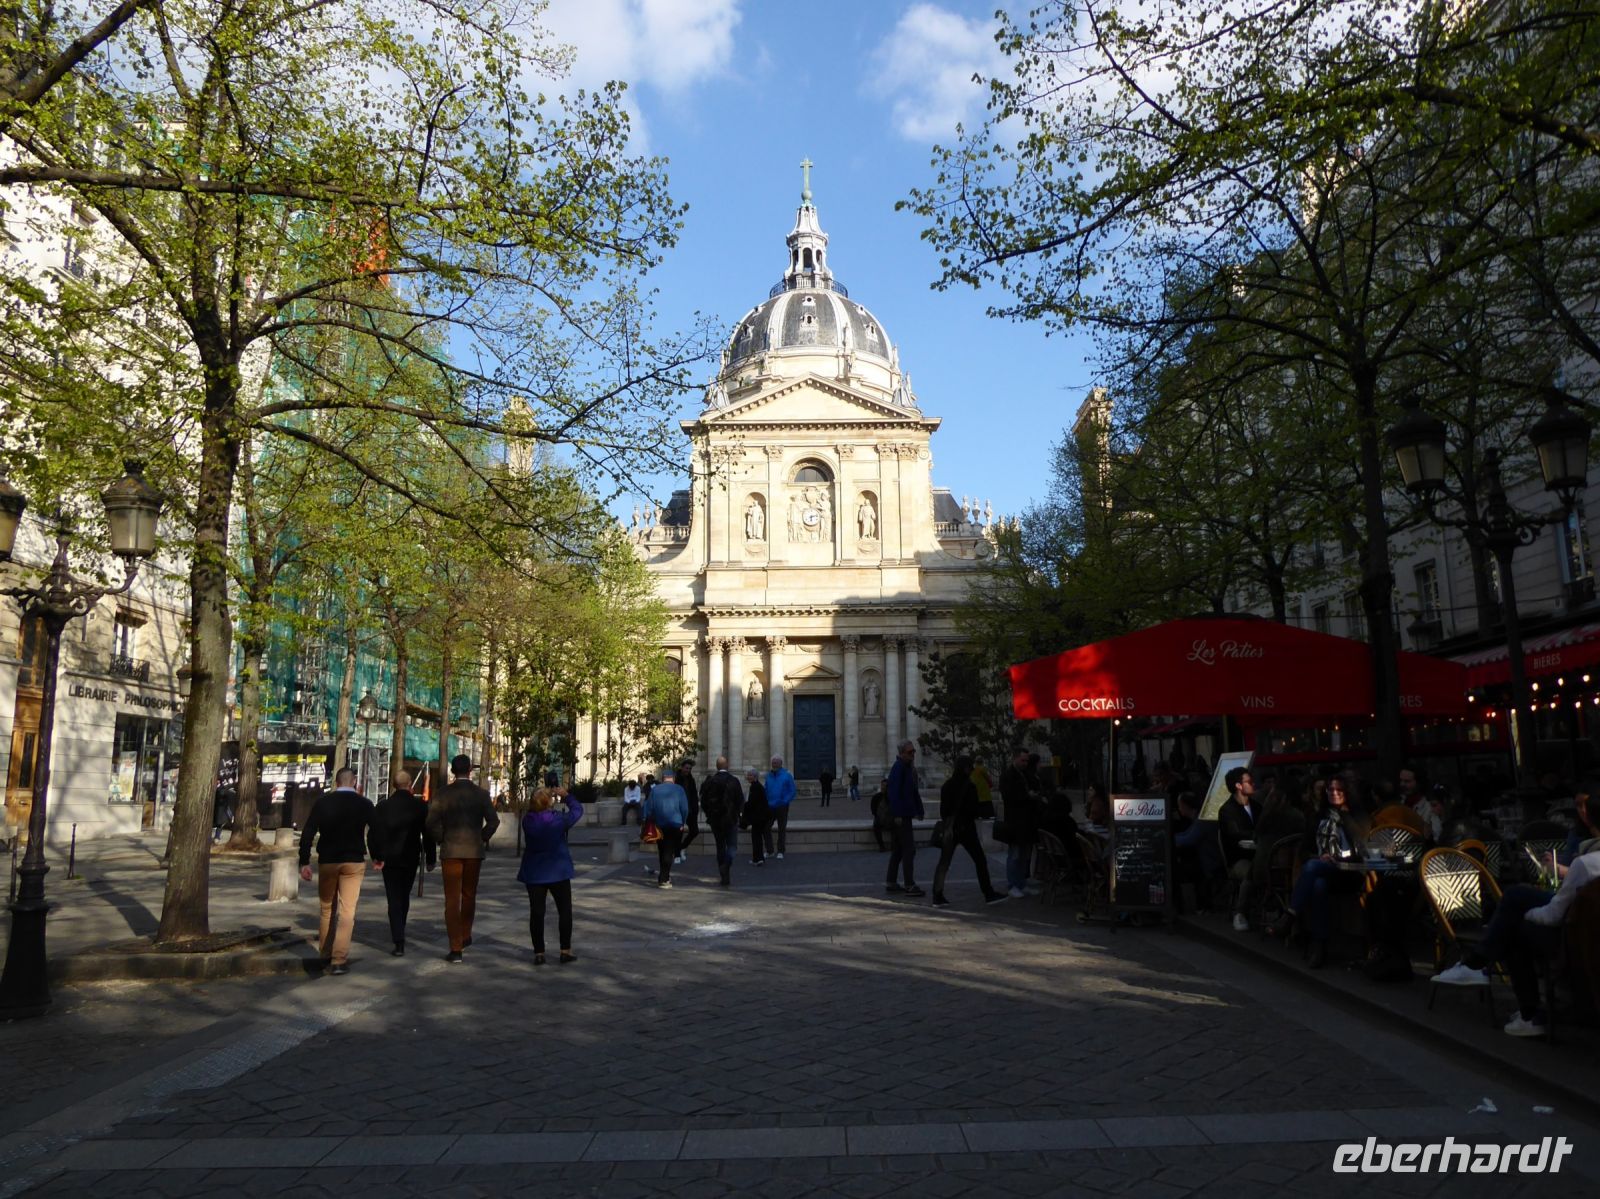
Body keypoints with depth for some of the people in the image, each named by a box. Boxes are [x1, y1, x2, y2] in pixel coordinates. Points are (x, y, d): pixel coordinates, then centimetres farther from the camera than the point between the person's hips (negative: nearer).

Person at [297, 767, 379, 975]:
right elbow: (374, 833, -3)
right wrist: (377, 858, 10)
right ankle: (339, 960, -8)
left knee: (327, 909, 17)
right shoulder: (364, 804, -2)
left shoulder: (322, 803, 1)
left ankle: (324, 956, 25)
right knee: (347, 911, -2)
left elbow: (307, 833, -3)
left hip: (327, 861, 2)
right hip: (354, 862, -2)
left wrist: (304, 862, -1)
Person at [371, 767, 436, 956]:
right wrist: (431, 859, 4)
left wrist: (376, 857, 10)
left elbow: (375, 834, -2)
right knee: (404, 897, 19)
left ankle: (399, 942, -9)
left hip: (389, 859, -1)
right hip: (411, 859, 1)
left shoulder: (382, 806, -6)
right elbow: (428, 834, -4)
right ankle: (399, 935, 31)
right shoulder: (420, 806, -7)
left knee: (394, 899, 0)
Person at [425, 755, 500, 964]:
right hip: (474, 851, 1)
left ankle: (456, 949, -4)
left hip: (451, 851, -1)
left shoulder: (444, 794, -4)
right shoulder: (481, 794, -2)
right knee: (469, 895, 19)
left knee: (452, 900, 1)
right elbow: (493, 821, -10)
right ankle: (465, 937, 31)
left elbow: (432, 822, -11)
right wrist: (483, 838, 5)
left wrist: (442, 840, 4)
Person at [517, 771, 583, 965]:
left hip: (534, 873, 3)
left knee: (536, 912, 7)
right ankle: (565, 951, 10)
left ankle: (539, 953, 10)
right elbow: (577, 809, -2)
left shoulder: (527, 820, -7)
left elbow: (535, 811, 14)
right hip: (557, 871, -3)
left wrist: (546, 793, 12)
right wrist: (565, 795, 7)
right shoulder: (558, 819, -16)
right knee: (564, 910, 10)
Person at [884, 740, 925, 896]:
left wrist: (919, 811, 15)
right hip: (900, 816, -10)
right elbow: (894, 792, -22)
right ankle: (910, 885, -4)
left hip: (904, 815, 10)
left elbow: (914, 791, 22)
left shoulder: (909, 768, 16)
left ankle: (891, 883, 19)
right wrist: (897, 814, -24)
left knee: (897, 850, 13)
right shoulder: (898, 768, -15)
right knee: (909, 849, -7)